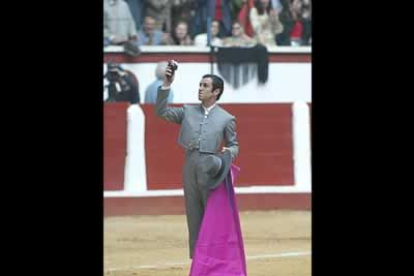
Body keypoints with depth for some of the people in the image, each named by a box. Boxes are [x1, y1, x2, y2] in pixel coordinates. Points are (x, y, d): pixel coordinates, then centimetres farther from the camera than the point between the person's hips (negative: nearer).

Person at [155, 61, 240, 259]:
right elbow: (162, 112, 8)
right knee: (194, 217, 6)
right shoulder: (188, 111, 12)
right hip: (190, 169, 3)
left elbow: (233, 145, 12)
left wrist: (229, 152, -12)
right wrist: (166, 85, 1)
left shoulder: (226, 118, 5)